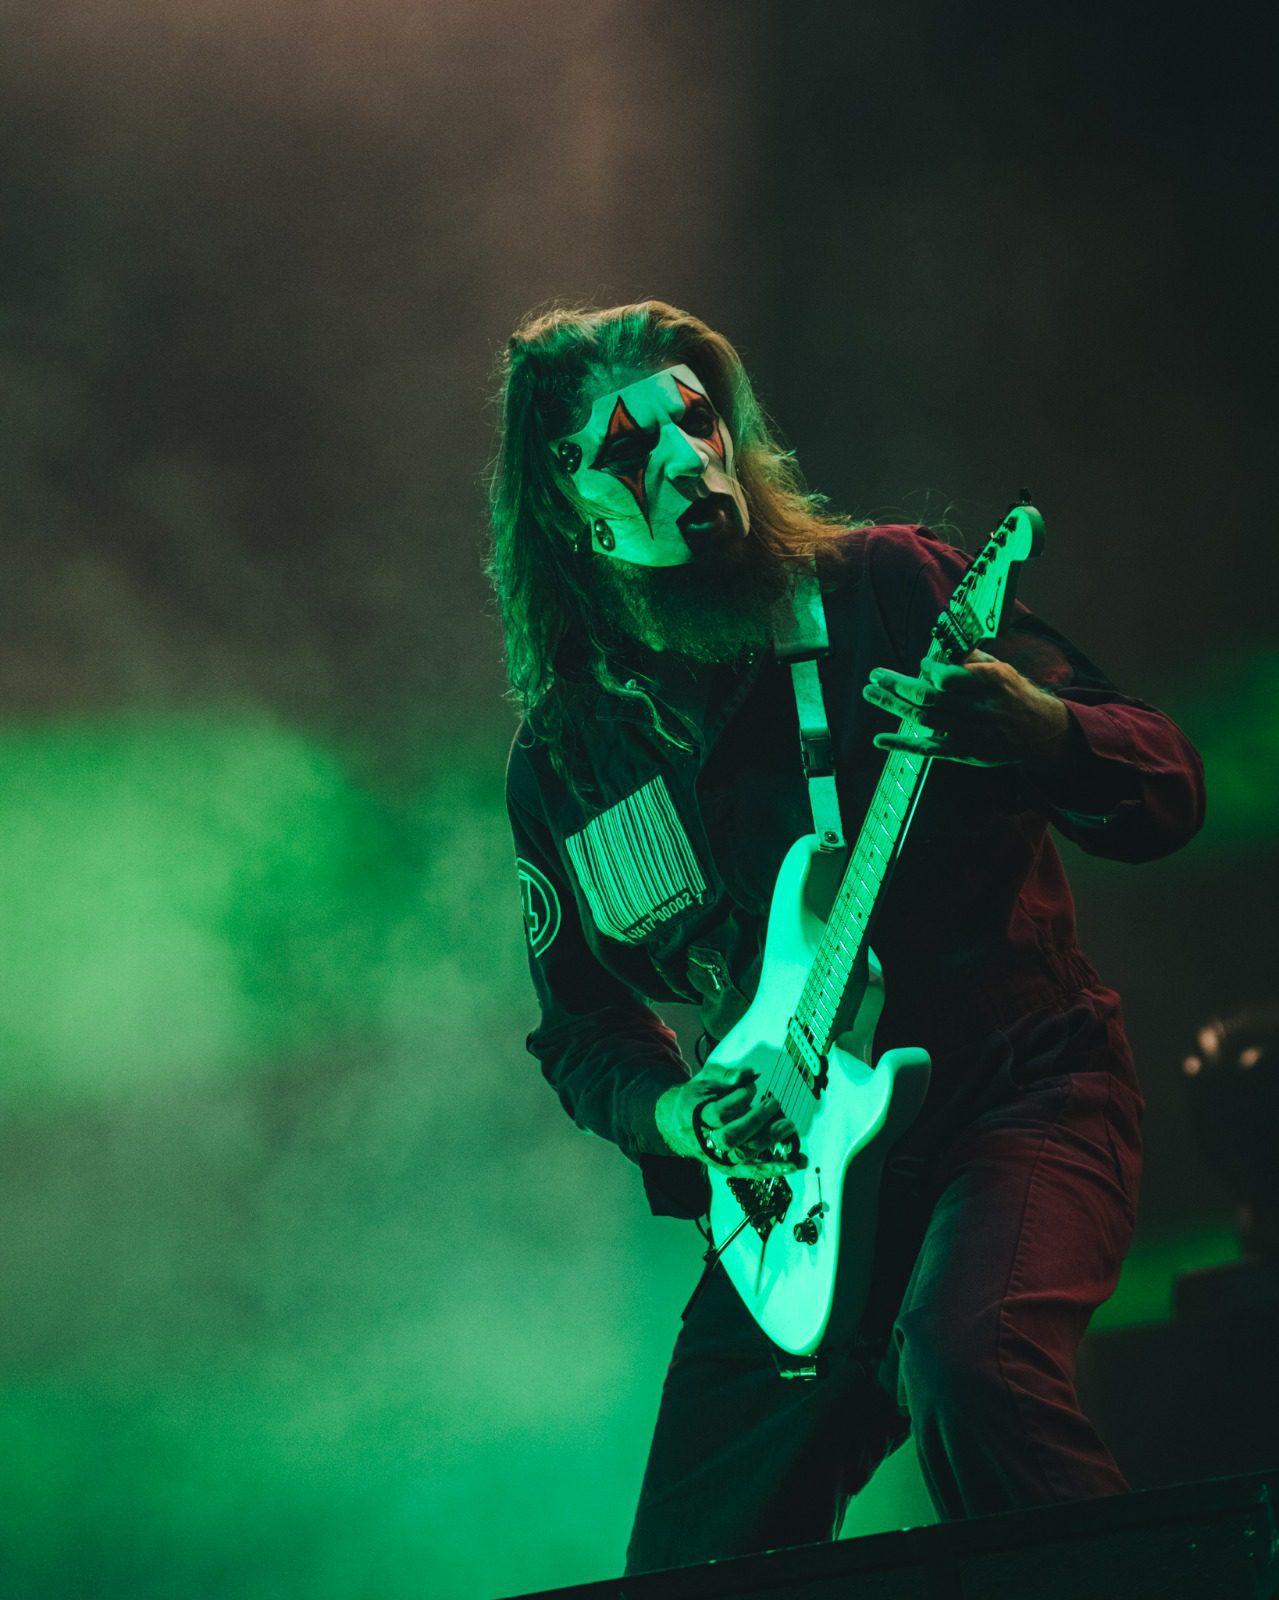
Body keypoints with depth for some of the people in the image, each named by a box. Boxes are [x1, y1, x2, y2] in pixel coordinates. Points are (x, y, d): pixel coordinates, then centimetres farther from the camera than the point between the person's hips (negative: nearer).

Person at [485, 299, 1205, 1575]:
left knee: (963, 1360, -36)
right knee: (689, 1569, 3)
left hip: (1023, 1094, -4)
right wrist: (678, 1117, -6)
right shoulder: (563, 765, 4)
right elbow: (581, 1029, 16)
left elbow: (1166, 793, -7)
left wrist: (1036, 731, -29)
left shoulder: (886, 591, -5)